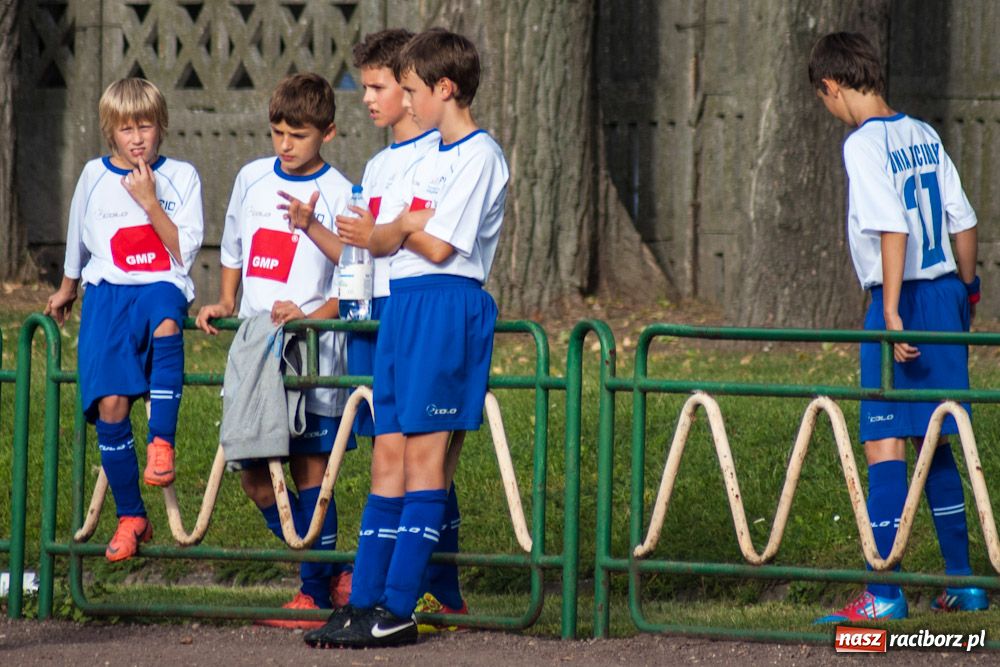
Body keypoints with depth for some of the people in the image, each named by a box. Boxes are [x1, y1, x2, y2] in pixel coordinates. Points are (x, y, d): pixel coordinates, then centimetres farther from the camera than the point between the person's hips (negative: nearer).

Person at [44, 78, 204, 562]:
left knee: (166, 325, -40)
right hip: (108, 294, 2)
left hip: (161, 286, -2)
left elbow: (184, 251, -4)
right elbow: (77, 243, 28)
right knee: (109, 402, -11)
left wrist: (150, 203, -11)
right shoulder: (95, 177, 11)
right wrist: (66, 291, 38)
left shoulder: (180, 177, 5)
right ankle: (130, 517, 1)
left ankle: (162, 441, -34)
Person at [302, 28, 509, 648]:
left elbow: (438, 246, -15)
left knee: (422, 453, -8)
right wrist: (399, 229, -7)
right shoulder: (431, 159, 20)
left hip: (447, 304, -9)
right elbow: (381, 238, 14)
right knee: (390, 453, 6)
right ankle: (364, 602, 6)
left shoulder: (479, 156, -9)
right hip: (403, 303, 9)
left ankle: (398, 611, -9)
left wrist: (396, 230, 2)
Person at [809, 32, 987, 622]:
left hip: (903, 300, -8)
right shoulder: (924, 135, 10)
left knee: (884, 443, -7)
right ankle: (963, 583, 20)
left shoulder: (864, 145, -13)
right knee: (932, 441, 16)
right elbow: (963, 221, 14)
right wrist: (967, 291, 25)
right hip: (946, 295, 8)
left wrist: (891, 312, -24)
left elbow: (893, 227, -22)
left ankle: (884, 594, -10)